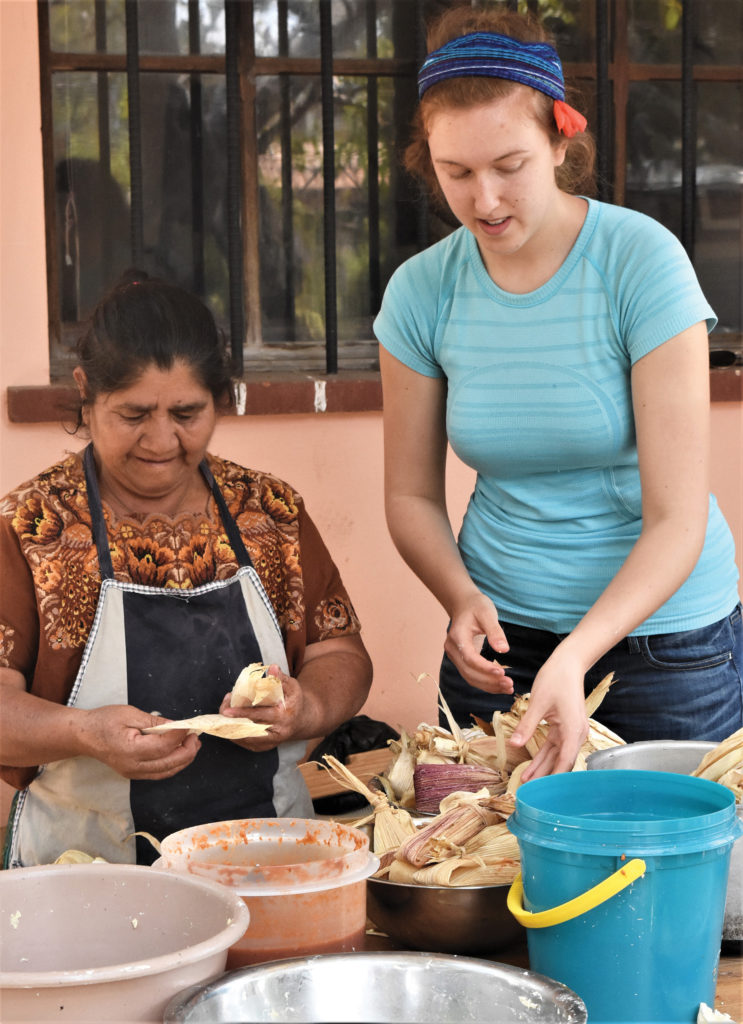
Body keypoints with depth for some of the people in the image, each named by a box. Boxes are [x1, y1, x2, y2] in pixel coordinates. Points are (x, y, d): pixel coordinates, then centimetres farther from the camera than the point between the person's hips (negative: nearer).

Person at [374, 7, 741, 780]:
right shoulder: (421, 292, -6)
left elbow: (677, 520, -20)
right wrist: (462, 601, -16)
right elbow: (411, 493, 5)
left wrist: (576, 656, -33)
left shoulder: (642, 261, -17)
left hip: (662, 630, -3)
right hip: (500, 635, 3)